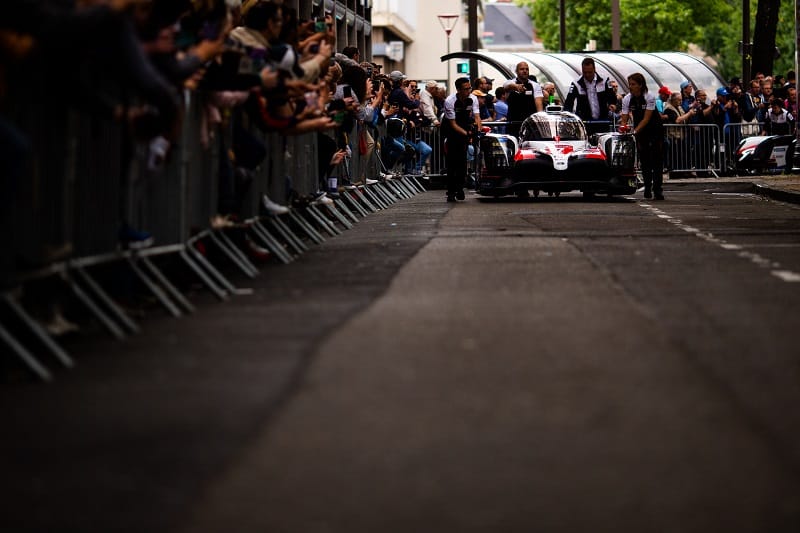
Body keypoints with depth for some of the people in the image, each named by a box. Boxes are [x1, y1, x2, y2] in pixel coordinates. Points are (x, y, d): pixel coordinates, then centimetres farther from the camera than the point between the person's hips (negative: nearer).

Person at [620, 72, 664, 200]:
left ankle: (657, 189, -11)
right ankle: (647, 188, 11)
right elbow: (624, 119, -12)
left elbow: (646, 118, -25)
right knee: (644, 160, 2)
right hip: (640, 131, 3)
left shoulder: (650, 98, -20)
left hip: (655, 129, -3)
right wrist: (623, 130, -33)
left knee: (656, 159, -9)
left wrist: (635, 131, -36)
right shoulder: (627, 99, -9)